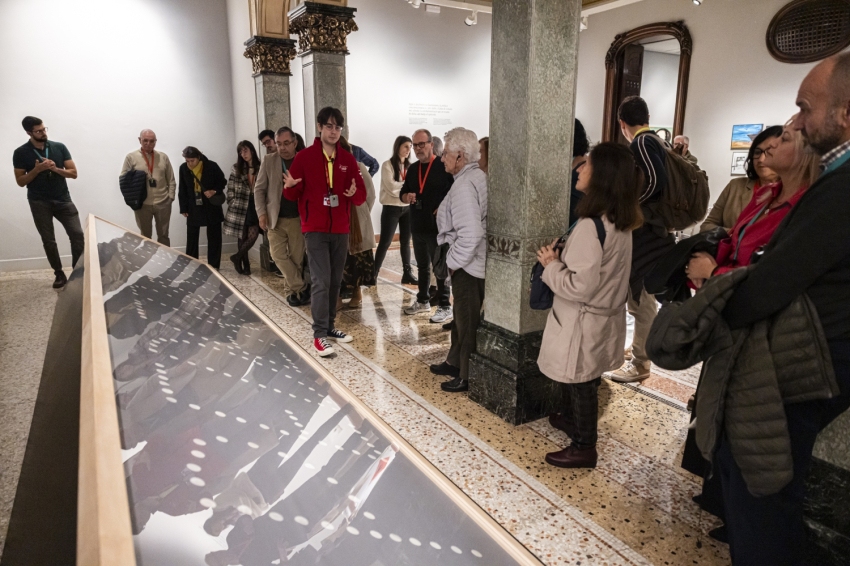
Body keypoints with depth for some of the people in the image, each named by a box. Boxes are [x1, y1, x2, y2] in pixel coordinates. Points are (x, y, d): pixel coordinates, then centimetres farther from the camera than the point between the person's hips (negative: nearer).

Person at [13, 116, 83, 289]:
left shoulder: (59, 147, 2)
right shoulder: (21, 153, -2)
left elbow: (74, 173, 0)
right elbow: (20, 182, -1)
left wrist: (55, 169, -17)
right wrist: (37, 169, -16)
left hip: (63, 199, 1)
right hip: (39, 203, -1)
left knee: (78, 235, -8)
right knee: (48, 241, 4)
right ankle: (59, 274, 16)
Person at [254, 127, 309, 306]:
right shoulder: (268, 160, 1)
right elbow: (259, 189, 2)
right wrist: (262, 213, -8)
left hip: (298, 219, -1)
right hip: (275, 218, 1)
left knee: (296, 258, 4)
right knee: (278, 255, -6)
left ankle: (291, 290, 19)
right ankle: (302, 287, 3)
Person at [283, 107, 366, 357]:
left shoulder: (348, 159, 6)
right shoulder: (304, 157, -3)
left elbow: (361, 196, 3)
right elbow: (293, 195, -2)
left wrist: (355, 193, -19)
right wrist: (290, 186, -24)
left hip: (341, 230, 4)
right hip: (315, 230, -4)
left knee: (335, 281, 10)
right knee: (321, 281, -8)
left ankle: (330, 326, 23)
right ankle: (319, 334, 0)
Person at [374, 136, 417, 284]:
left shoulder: (409, 166, 10)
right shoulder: (388, 165, -5)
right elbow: (392, 187, -15)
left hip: (407, 208, 5)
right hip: (392, 208, -5)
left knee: (405, 242, 10)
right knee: (385, 242, -1)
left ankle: (407, 273, 17)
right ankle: (374, 273, 8)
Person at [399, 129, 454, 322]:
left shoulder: (444, 166, -8)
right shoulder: (413, 169, 13)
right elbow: (403, 192, 17)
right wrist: (406, 197, -6)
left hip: (438, 226, -7)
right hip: (417, 226, 7)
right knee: (422, 266, 17)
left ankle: (445, 307, 5)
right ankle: (423, 300, 29)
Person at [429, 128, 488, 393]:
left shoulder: (464, 185, -22)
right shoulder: (478, 176, 9)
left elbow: (470, 234, -29)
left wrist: (453, 260, -17)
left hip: (468, 264, -10)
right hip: (472, 262, 10)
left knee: (468, 321, 3)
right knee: (462, 316, 22)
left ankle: (469, 376, 18)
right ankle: (455, 362, 39)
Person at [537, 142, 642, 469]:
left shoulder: (591, 225, -27)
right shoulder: (620, 222, 4)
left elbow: (579, 286, -28)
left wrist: (551, 264, -13)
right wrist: (563, 257, 0)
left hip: (584, 322, -9)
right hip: (603, 316, 9)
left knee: (580, 384, 7)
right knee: (580, 381, 25)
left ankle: (583, 448, 24)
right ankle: (571, 419, 45)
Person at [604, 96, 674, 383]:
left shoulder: (641, 143, -12)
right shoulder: (656, 141, 16)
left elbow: (656, 180, -26)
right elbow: (661, 179, 14)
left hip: (645, 231, -10)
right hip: (649, 229, 10)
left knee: (642, 299, -2)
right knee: (638, 295, 20)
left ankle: (640, 363, 7)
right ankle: (638, 348, 33)